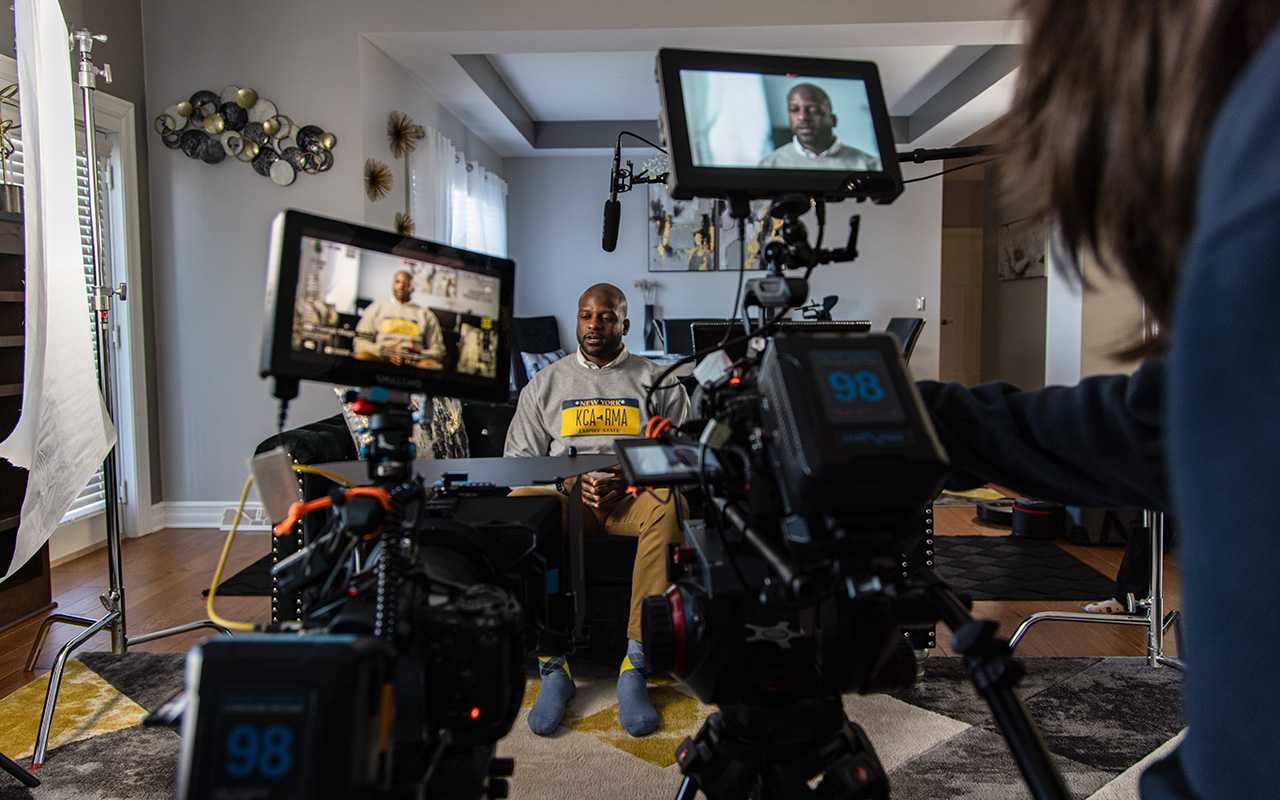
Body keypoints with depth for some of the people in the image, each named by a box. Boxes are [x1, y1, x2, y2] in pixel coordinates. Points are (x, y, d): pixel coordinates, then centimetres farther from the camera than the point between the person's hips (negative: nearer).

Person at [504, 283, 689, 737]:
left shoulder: (658, 381, 14)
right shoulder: (545, 384, 19)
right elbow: (517, 459, 13)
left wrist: (629, 480, -12)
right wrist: (567, 481, -7)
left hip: (634, 495, -1)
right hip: (563, 493, 1)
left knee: (670, 506, -37)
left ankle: (634, 665, -32)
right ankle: (554, 666, -27)